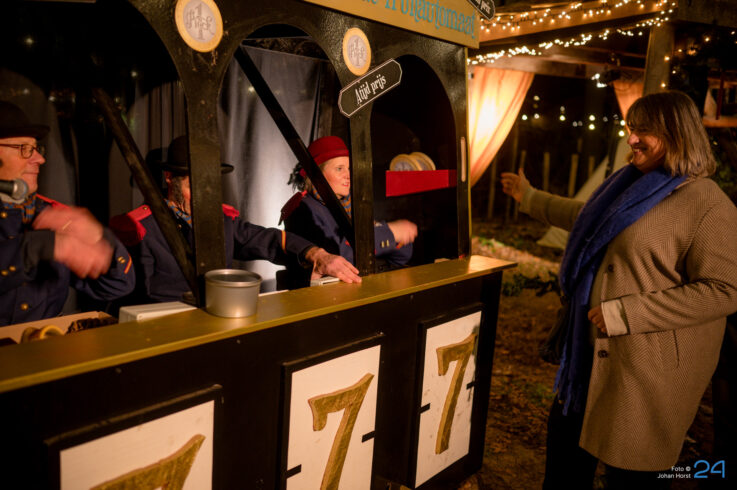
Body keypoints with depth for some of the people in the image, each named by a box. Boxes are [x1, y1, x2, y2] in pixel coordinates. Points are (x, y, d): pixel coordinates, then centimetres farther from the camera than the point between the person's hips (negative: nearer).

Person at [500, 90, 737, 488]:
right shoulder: (631, 184, 8)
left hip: (652, 365, -8)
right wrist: (530, 198, 34)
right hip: (598, 351, 8)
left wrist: (624, 314, -25)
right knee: (567, 438, 23)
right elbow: (585, 216, 26)